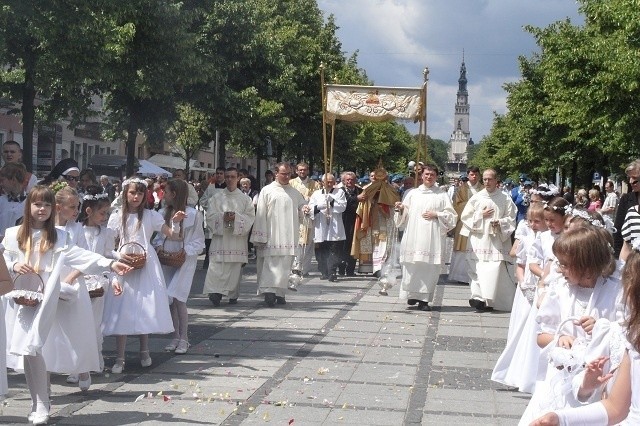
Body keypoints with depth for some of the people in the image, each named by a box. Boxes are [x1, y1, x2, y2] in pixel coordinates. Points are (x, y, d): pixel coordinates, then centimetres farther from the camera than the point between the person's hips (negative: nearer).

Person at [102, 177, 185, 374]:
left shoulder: (151, 216, 3)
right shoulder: (117, 217, 3)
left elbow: (172, 235, 0)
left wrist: (175, 222, -19)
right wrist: (119, 255, -15)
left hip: (146, 266, 0)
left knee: (145, 309, 4)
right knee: (121, 311, -3)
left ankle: (144, 352, 22)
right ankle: (120, 358, 3)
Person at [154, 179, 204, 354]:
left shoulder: (192, 214, -8)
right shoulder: (164, 213, 5)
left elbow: (199, 241, -4)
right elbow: (159, 235, 15)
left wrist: (186, 251, -18)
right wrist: (159, 245, -4)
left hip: (185, 259, -5)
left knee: (177, 297, -13)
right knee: (170, 300, 7)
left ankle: (183, 338, -2)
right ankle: (175, 337, 18)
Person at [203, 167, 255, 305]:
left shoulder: (245, 198, 9)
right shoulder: (217, 197, 8)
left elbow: (251, 217, 2)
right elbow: (210, 215, 2)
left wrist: (236, 217, -14)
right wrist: (223, 217, -16)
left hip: (237, 238, 1)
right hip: (220, 237, -1)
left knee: (235, 267, 1)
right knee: (217, 266, -12)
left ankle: (233, 295, 11)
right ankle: (216, 291, -15)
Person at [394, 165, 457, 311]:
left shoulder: (442, 195, 9)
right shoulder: (413, 193, 14)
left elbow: (452, 216, 6)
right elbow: (405, 216, 16)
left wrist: (436, 215, -8)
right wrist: (401, 209, -4)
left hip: (433, 238, -1)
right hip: (413, 237, 1)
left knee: (429, 267, -5)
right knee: (412, 266, -3)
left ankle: (424, 299, -1)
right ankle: (413, 294, 12)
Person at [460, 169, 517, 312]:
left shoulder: (505, 199, 5)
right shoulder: (476, 198, 8)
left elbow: (511, 219, 5)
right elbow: (465, 217, 8)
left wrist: (500, 223, -12)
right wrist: (481, 215, -4)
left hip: (497, 240, -1)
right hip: (479, 240, 1)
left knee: (496, 270, -8)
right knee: (478, 270, -2)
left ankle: (486, 299, -5)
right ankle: (479, 297, 4)